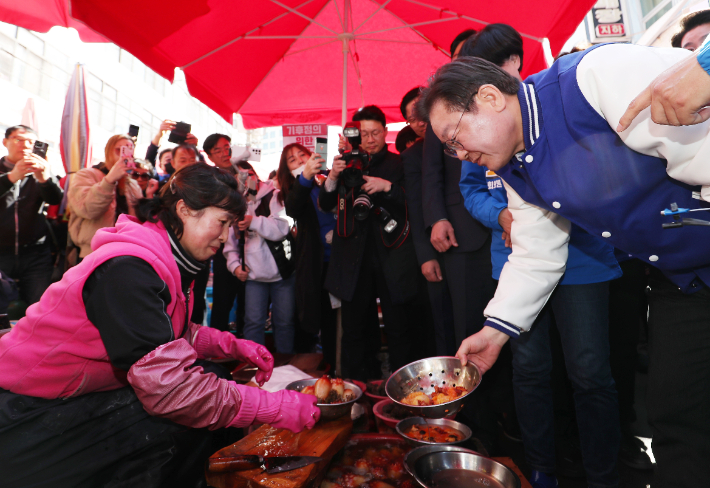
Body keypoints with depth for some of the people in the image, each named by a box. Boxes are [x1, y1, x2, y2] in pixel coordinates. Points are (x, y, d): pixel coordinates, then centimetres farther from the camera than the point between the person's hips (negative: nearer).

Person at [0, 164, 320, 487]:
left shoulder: (167, 261, 1)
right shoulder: (128, 269, -29)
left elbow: (178, 334, 13)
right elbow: (168, 388, -34)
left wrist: (233, 346, -2)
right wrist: (275, 408, -29)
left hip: (85, 393, 9)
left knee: (208, 378, 0)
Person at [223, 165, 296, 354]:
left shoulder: (274, 197, -4)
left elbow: (282, 228, -17)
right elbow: (230, 243, 18)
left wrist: (254, 222, -27)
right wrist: (235, 265, 4)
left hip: (283, 273, -3)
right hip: (253, 275, 4)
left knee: (284, 322, 7)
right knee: (253, 322, 5)